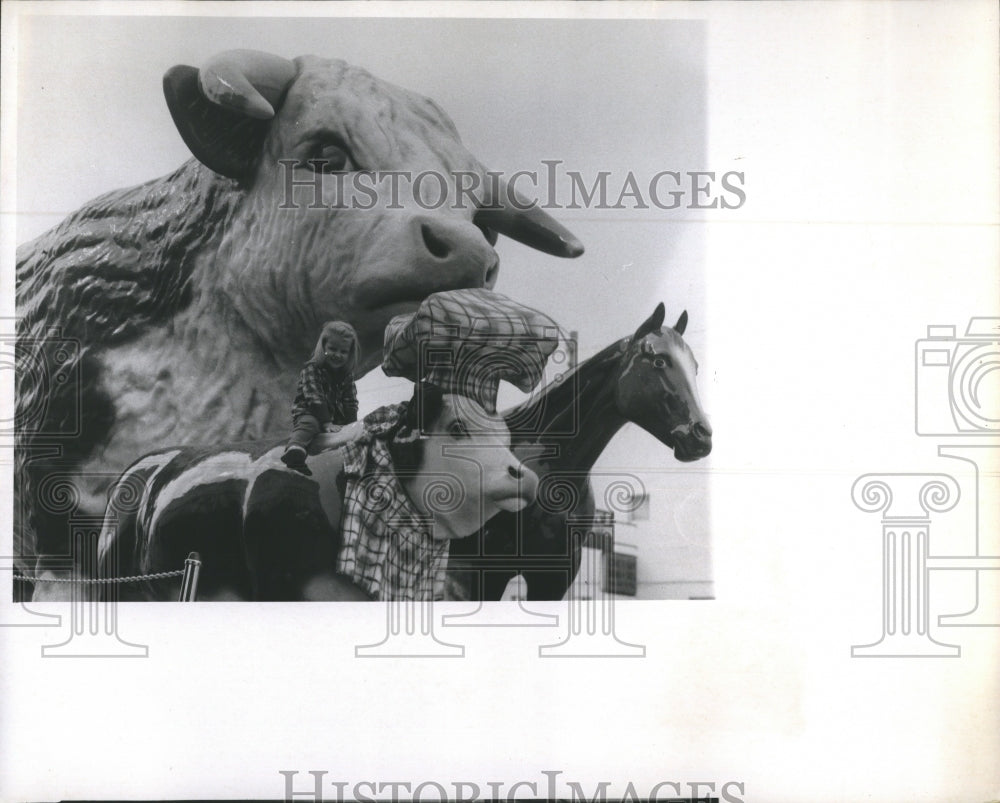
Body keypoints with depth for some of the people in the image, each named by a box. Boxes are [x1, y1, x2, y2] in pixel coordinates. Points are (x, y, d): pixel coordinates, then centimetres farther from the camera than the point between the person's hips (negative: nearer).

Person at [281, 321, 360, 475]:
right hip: (308, 413, -8)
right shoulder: (311, 369, -11)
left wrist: (351, 425, -7)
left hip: (335, 417, 8)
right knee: (309, 424, -40)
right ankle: (295, 449, -69)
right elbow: (315, 398, -20)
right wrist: (326, 423, -28)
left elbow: (350, 402, 8)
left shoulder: (347, 374, 8)